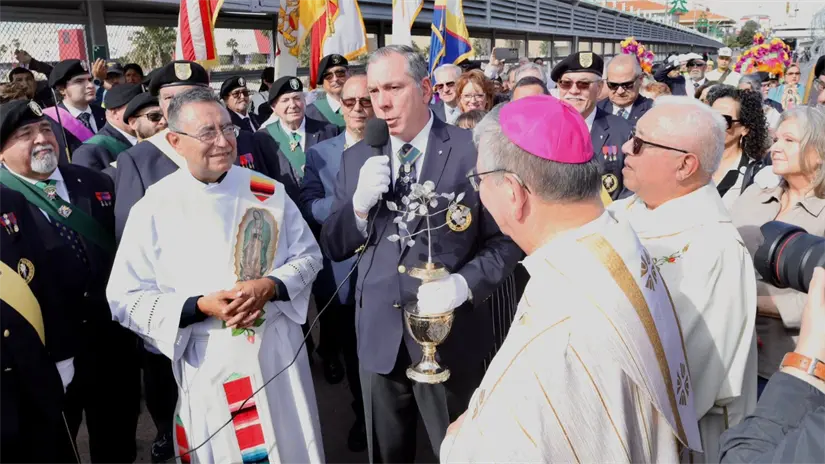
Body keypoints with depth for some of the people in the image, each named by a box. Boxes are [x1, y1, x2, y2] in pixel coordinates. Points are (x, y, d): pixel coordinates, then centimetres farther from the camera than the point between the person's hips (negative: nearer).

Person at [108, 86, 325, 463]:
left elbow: (307, 255, 3)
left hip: (279, 352, 2)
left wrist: (270, 286, -16)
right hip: (207, 366, -2)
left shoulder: (267, 190, -4)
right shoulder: (154, 208, -9)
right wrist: (200, 307, -20)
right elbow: (126, 299, -7)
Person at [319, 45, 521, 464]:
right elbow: (332, 248, 4)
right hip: (378, 335, 4)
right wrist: (360, 203, -15)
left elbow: (505, 240, -6)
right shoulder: (357, 159, 4)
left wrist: (465, 283, -23)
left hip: (450, 335, -3)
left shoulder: (473, 151, -8)